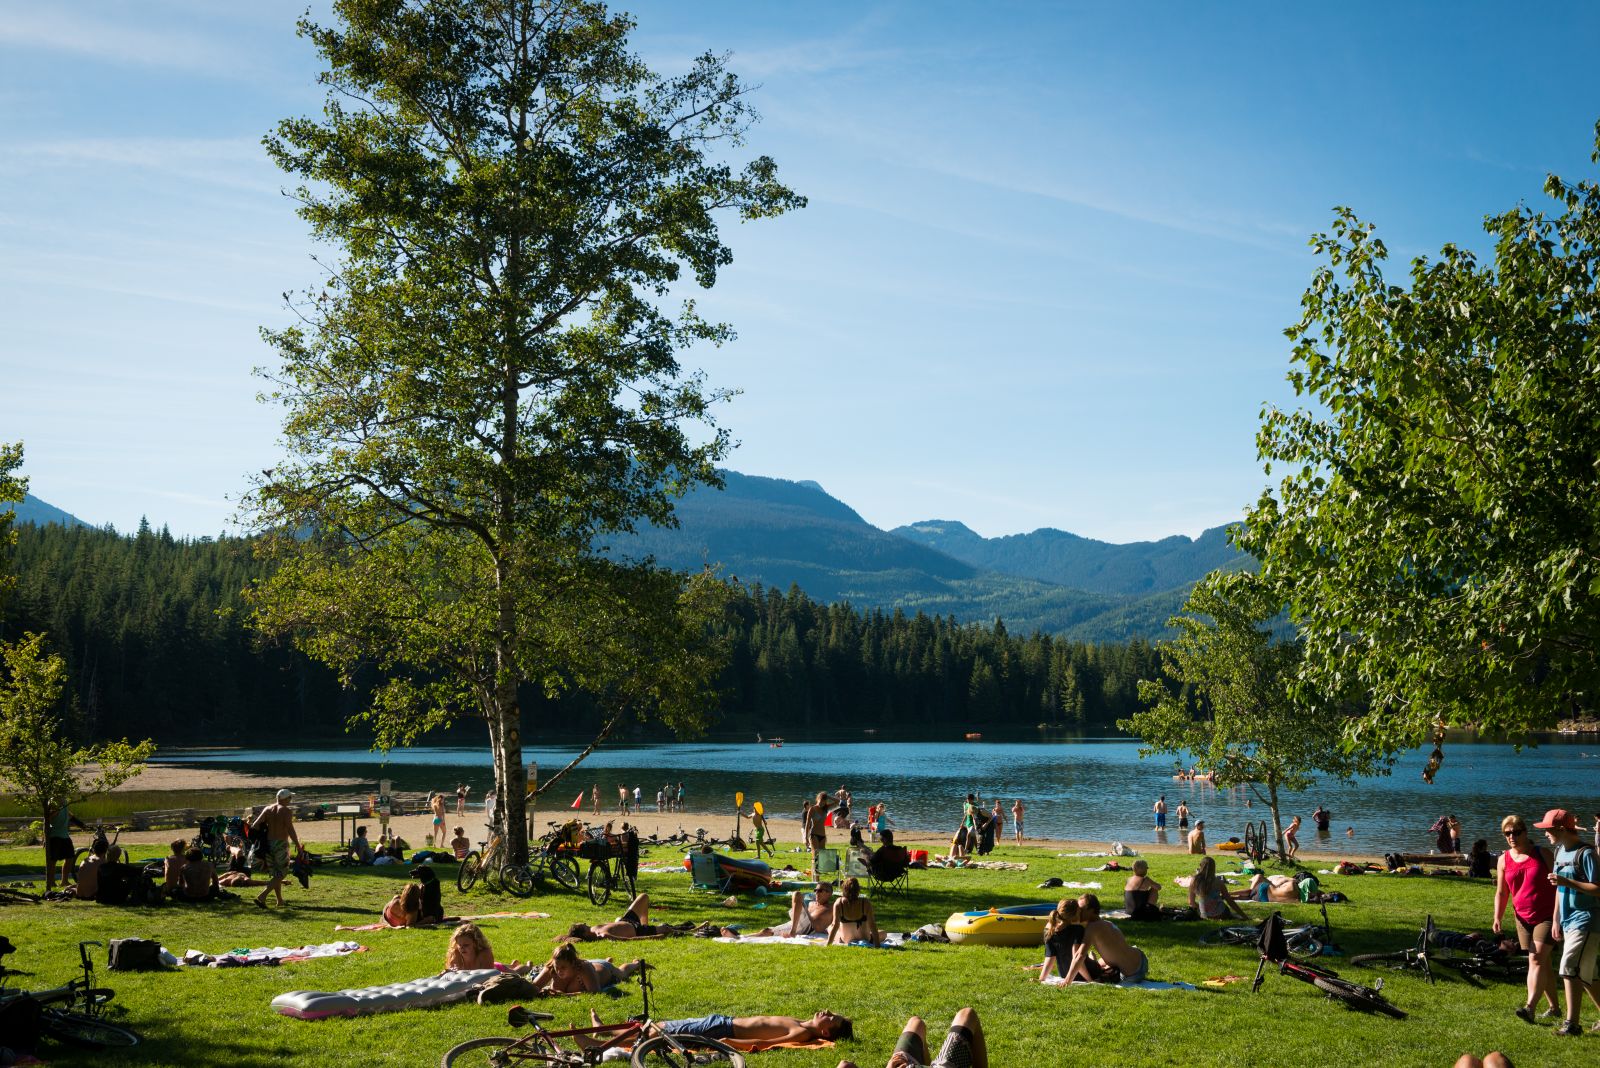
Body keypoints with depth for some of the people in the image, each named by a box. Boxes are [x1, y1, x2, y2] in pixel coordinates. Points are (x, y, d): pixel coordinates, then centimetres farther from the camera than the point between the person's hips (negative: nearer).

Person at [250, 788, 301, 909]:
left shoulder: (267, 809, 8)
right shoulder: (286, 811, -8)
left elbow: (255, 825, -1)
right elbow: (290, 830, -18)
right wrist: (298, 847, -15)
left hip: (268, 844, 6)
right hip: (281, 844, -6)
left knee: (275, 874, 18)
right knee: (282, 874, 1)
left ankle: (280, 900, 22)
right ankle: (262, 896, -15)